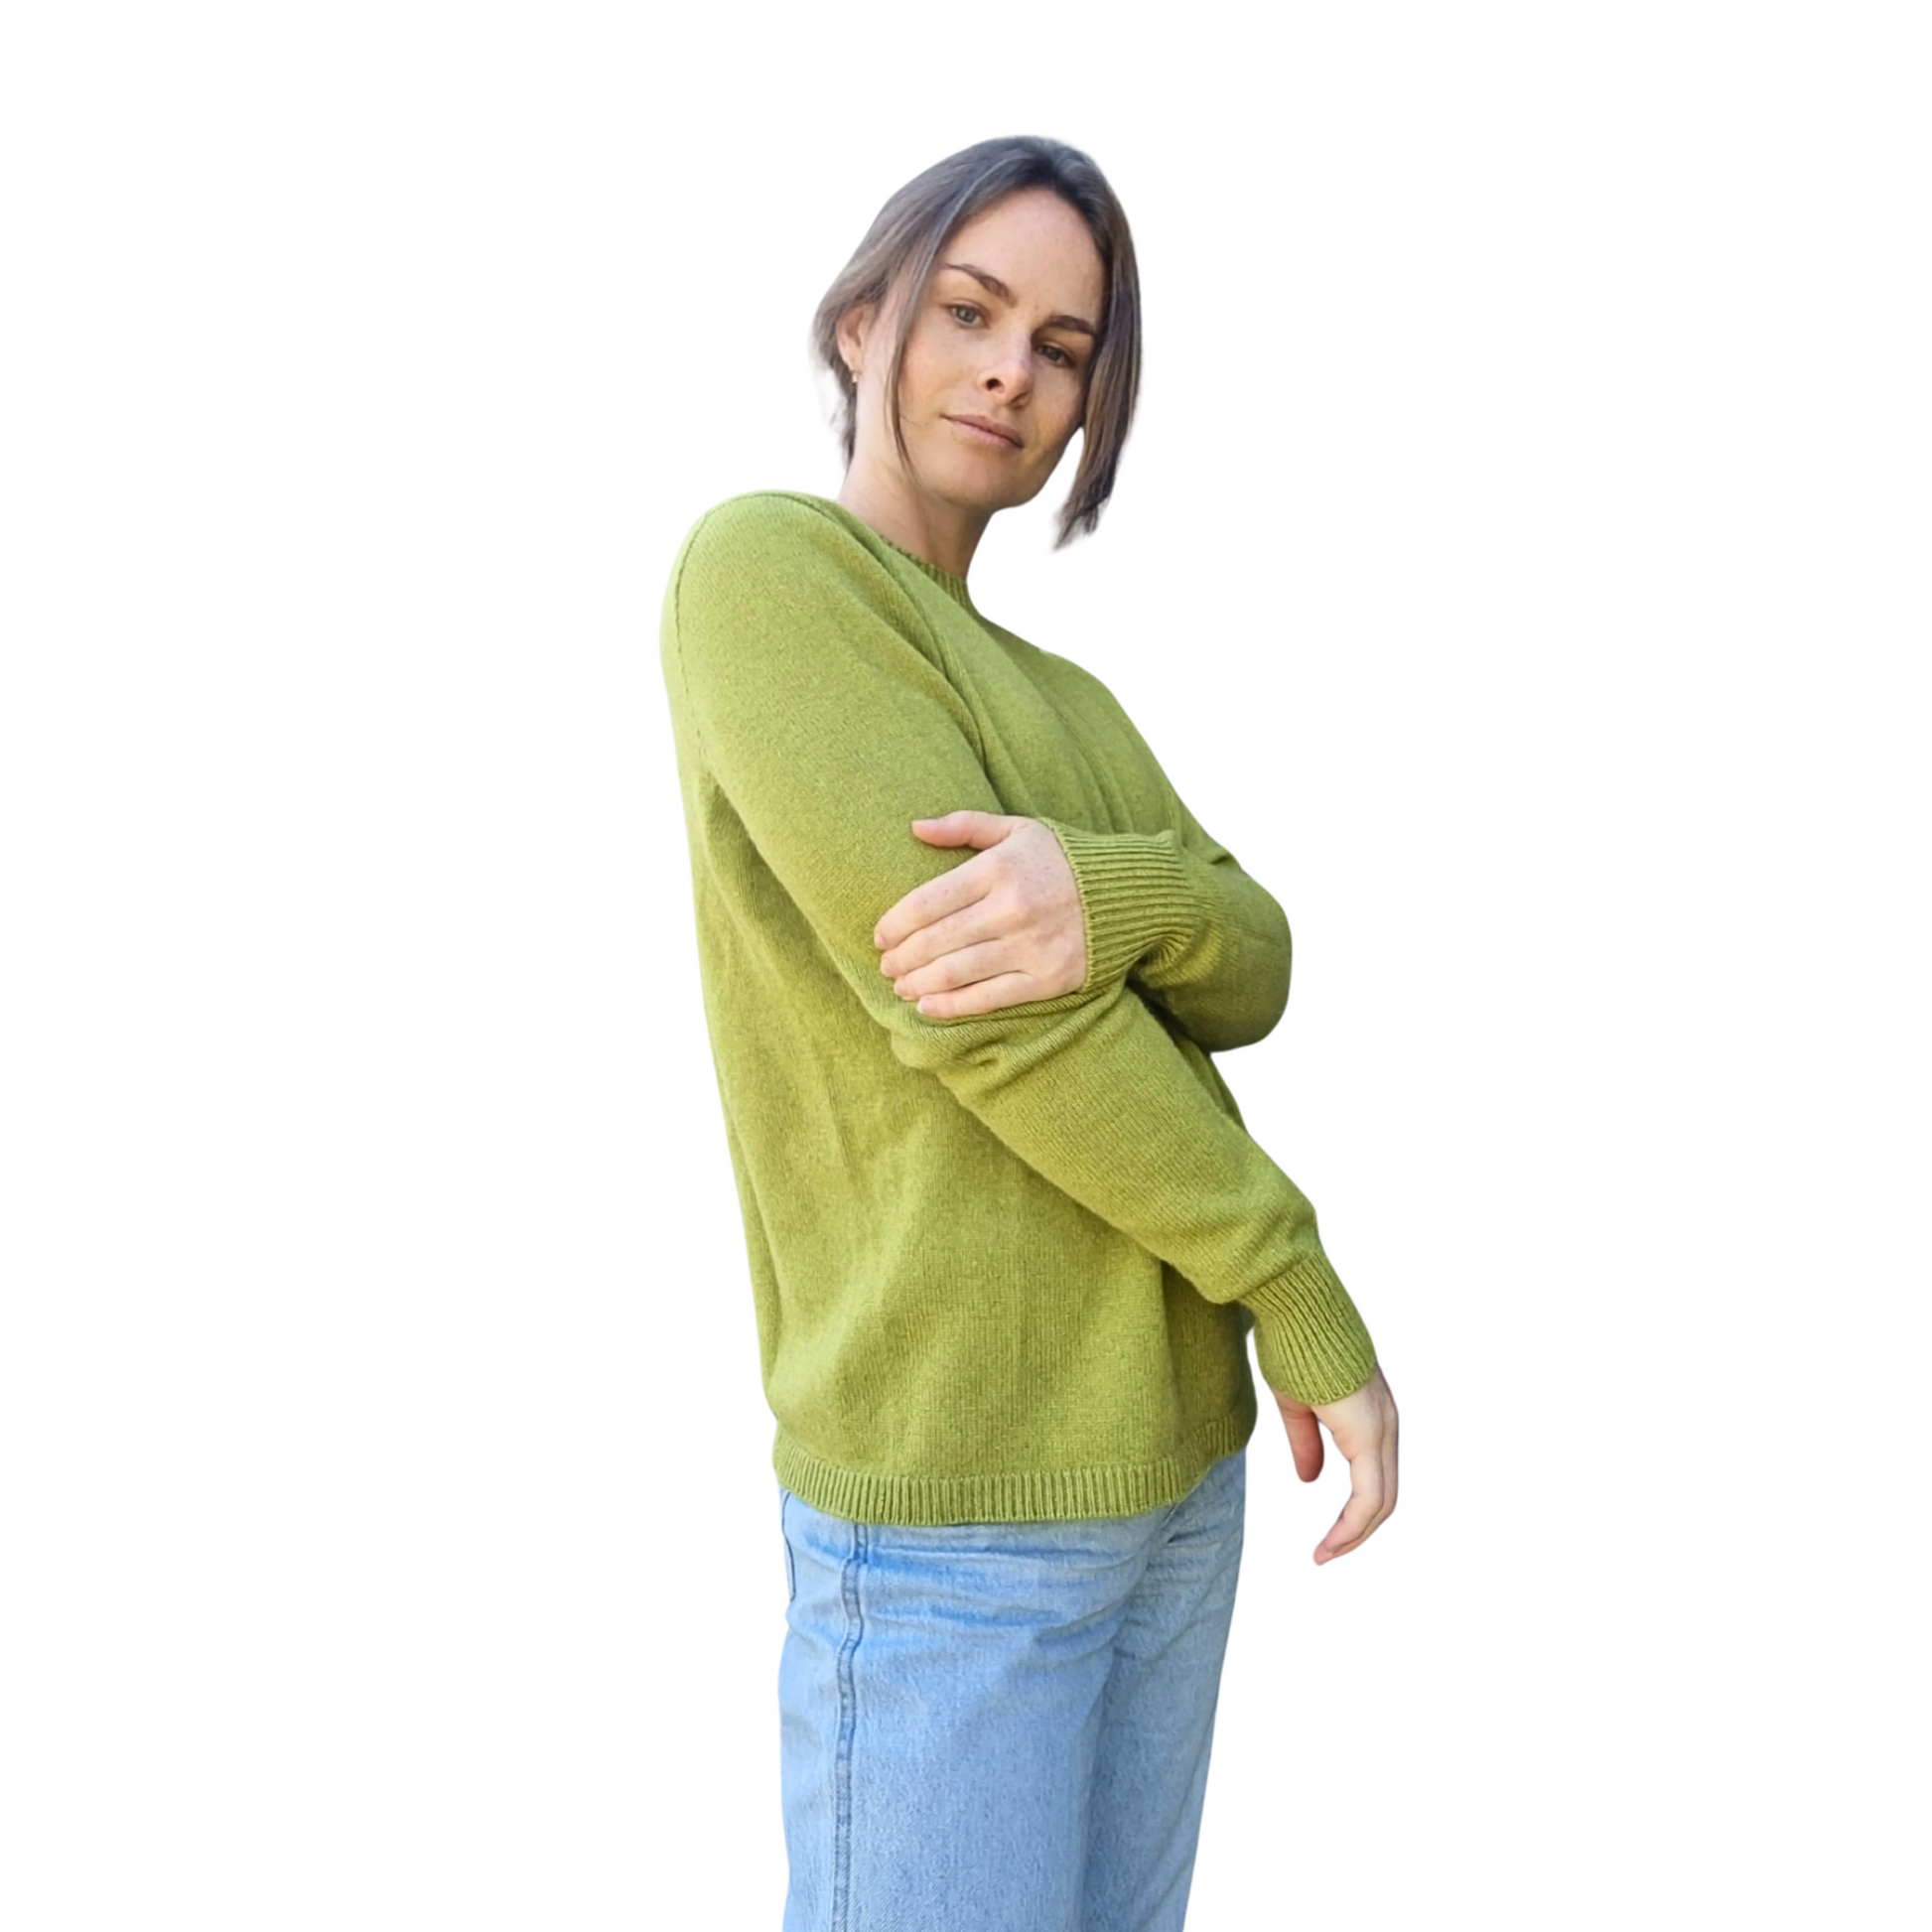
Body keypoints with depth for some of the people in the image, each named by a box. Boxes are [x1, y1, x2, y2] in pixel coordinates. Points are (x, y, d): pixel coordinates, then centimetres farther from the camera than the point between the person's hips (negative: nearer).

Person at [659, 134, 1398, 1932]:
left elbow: (1245, 975, 0)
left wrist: (1104, 901, -25)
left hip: (1165, 1452, 9)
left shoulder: (1064, 705, 16)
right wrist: (1314, 1310, -13)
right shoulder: (758, 562, -11)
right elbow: (978, 1005, -20)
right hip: (954, 1483, -8)